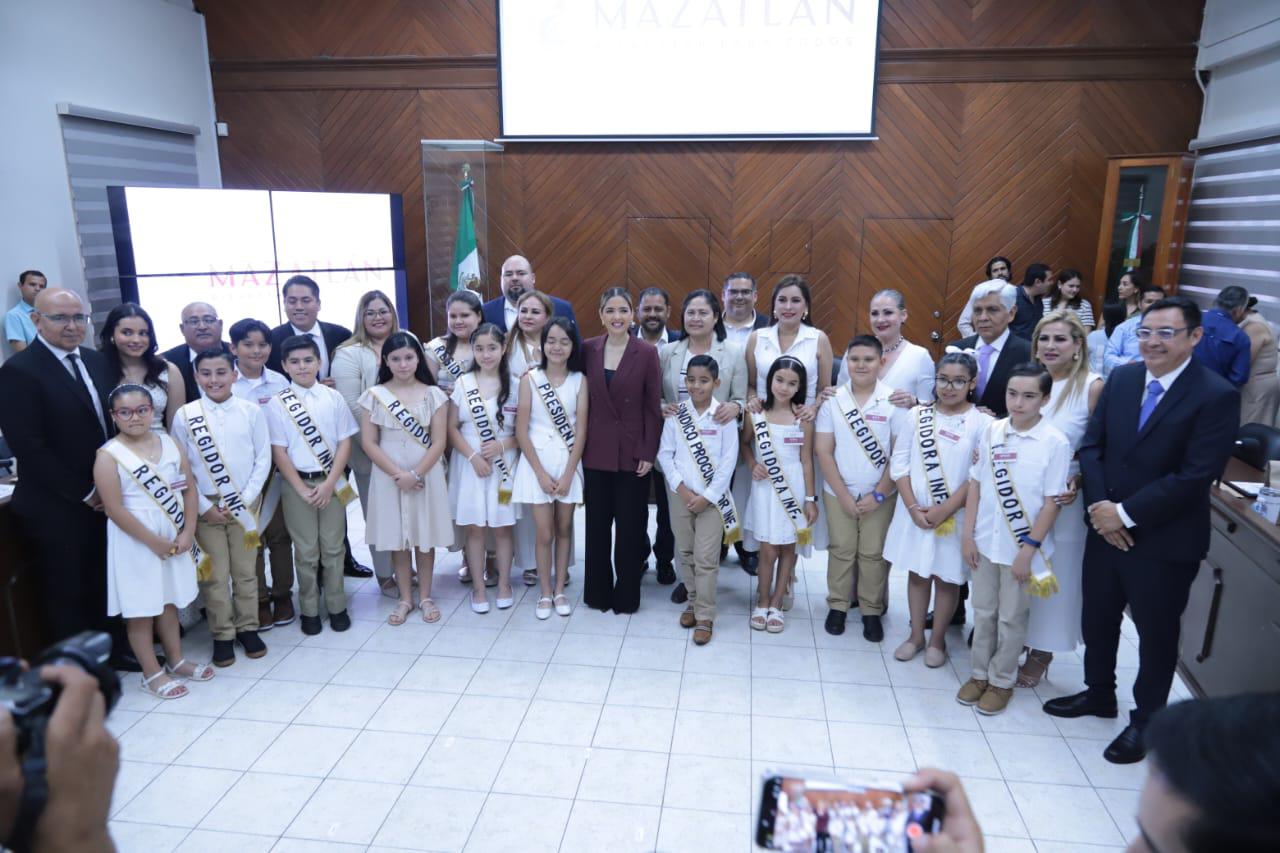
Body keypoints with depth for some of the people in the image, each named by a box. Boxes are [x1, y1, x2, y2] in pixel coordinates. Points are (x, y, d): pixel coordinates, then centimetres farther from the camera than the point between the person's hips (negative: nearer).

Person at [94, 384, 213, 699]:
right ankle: (152, 673, 19)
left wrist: (187, 533, -7)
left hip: (175, 537, 5)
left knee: (169, 601, 18)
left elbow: (189, 490, 3)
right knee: (140, 608, 7)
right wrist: (154, 541, -15)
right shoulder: (109, 456, -12)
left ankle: (176, 661, 32)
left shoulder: (169, 444, 2)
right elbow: (114, 509, -16)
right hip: (135, 541, -4)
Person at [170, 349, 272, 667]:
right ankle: (222, 635, 20)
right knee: (214, 575, 6)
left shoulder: (251, 411, -3)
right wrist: (203, 506, -7)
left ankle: (247, 627, 25)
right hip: (205, 506, 0)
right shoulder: (185, 415, -3)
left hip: (244, 504, 0)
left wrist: (244, 499, -9)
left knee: (246, 571, 10)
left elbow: (263, 458, -2)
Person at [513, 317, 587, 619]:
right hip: (537, 462, -1)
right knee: (544, 534, 3)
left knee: (564, 529, 11)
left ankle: (560, 590, 25)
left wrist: (567, 474, -9)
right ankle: (545, 594, 19)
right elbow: (521, 430, -5)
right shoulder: (529, 378, -4)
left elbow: (581, 431, -4)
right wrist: (541, 472, -10)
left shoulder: (579, 380, -1)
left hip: (569, 462, 1)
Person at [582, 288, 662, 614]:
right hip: (596, 451, 2)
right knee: (597, 525, 11)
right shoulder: (588, 349, 1)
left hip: (632, 452, -2)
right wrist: (580, 446, 2)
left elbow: (653, 407, -4)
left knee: (630, 526, 7)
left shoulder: (647, 352, -5)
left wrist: (649, 453, -8)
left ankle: (626, 594, 22)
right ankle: (597, 591, 26)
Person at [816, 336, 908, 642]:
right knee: (841, 550, 10)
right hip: (838, 492, 1)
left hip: (879, 495, -1)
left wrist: (878, 494, -9)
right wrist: (844, 495, -8)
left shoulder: (894, 401, -7)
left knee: (873, 553, 6)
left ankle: (872, 611, 23)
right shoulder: (832, 400, -4)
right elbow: (823, 451, -4)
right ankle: (837, 605, 26)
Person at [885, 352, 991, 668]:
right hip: (915, 513, 3)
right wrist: (913, 507, -10)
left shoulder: (982, 423, -7)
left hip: (955, 516, -2)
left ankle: (937, 639, 28)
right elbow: (899, 464, -1)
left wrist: (944, 510, -15)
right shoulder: (918, 415, 0)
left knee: (946, 577, 10)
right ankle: (916, 635, 30)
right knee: (917, 573, 14)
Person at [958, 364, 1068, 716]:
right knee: (983, 612, 16)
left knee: (1011, 618, 12)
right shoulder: (992, 431, -2)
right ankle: (980, 673, 33)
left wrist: (1029, 549, -12)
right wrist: (968, 534, 0)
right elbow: (976, 484, 3)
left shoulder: (1055, 442, -13)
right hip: (985, 542, 3)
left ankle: (1002, 681, 29)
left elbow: (1052, 502, -11)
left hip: (1022, 548, -3)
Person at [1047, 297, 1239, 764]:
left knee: (1156, 632, 12)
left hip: (1165, 541, -5)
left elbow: (1195, 477, -20)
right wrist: (1099, 506, -11)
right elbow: (1091, 445, 2)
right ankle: (1099, 692, 42)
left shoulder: (1217, 396, -15)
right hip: (1106, 527, 5)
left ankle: (1145, 719, 33)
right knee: (1097, 616, 19)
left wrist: (1126, 514, -18)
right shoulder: (1121, 378, 2)